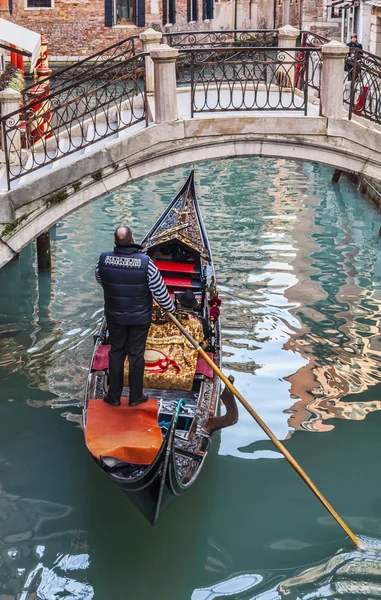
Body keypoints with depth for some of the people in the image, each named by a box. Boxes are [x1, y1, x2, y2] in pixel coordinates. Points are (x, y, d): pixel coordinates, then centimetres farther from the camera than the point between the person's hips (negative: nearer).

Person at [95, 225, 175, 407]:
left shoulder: (103, 260, -14)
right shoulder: (145, 262, -21)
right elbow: (160, 290, -13)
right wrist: (170, 307, 5)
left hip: (114, 317, 2)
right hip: (140, 319, -2)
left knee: (116, 353, 17)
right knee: (136, 356, 11)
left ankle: (114, 396, 26)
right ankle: (135, 397, 25)